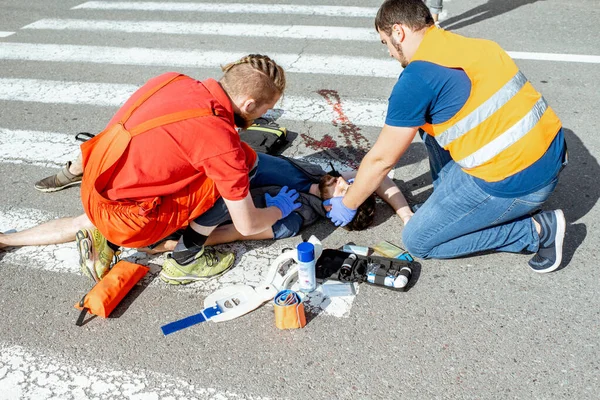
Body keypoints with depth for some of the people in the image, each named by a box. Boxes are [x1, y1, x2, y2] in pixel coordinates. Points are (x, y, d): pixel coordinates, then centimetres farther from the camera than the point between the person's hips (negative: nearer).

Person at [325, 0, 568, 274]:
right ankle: (450, 199, 22)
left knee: (417, 241, 7)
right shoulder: (468, 45, 13)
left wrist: (347, 205, 11)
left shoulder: (417, 78, -14)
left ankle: (536, 230, 4)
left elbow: (381, 159, -7)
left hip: (518, 180, -9)